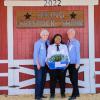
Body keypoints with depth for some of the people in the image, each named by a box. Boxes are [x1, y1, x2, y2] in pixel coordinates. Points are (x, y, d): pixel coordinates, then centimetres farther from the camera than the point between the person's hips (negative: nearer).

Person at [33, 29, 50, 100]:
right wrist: (38, 64, -17)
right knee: (38, 80, -4)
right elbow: (35, 54, -12)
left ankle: (41, 94, 22)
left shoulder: (47, 43, 8)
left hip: (45, 64, 7)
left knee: (43, 80, 11)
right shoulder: (38, 43, -9)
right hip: (39, 65, -6)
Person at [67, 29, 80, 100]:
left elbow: (78, 53, -10)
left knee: (74, 79, -2)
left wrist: (77, 63, -15)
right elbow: (67, 53, 12)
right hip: (69, 63, 7)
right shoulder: (68, 42, 11)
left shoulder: (76, 42, -7)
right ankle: (77, 93, 24)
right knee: (71, 78, 11)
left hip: (74, 63, -7)